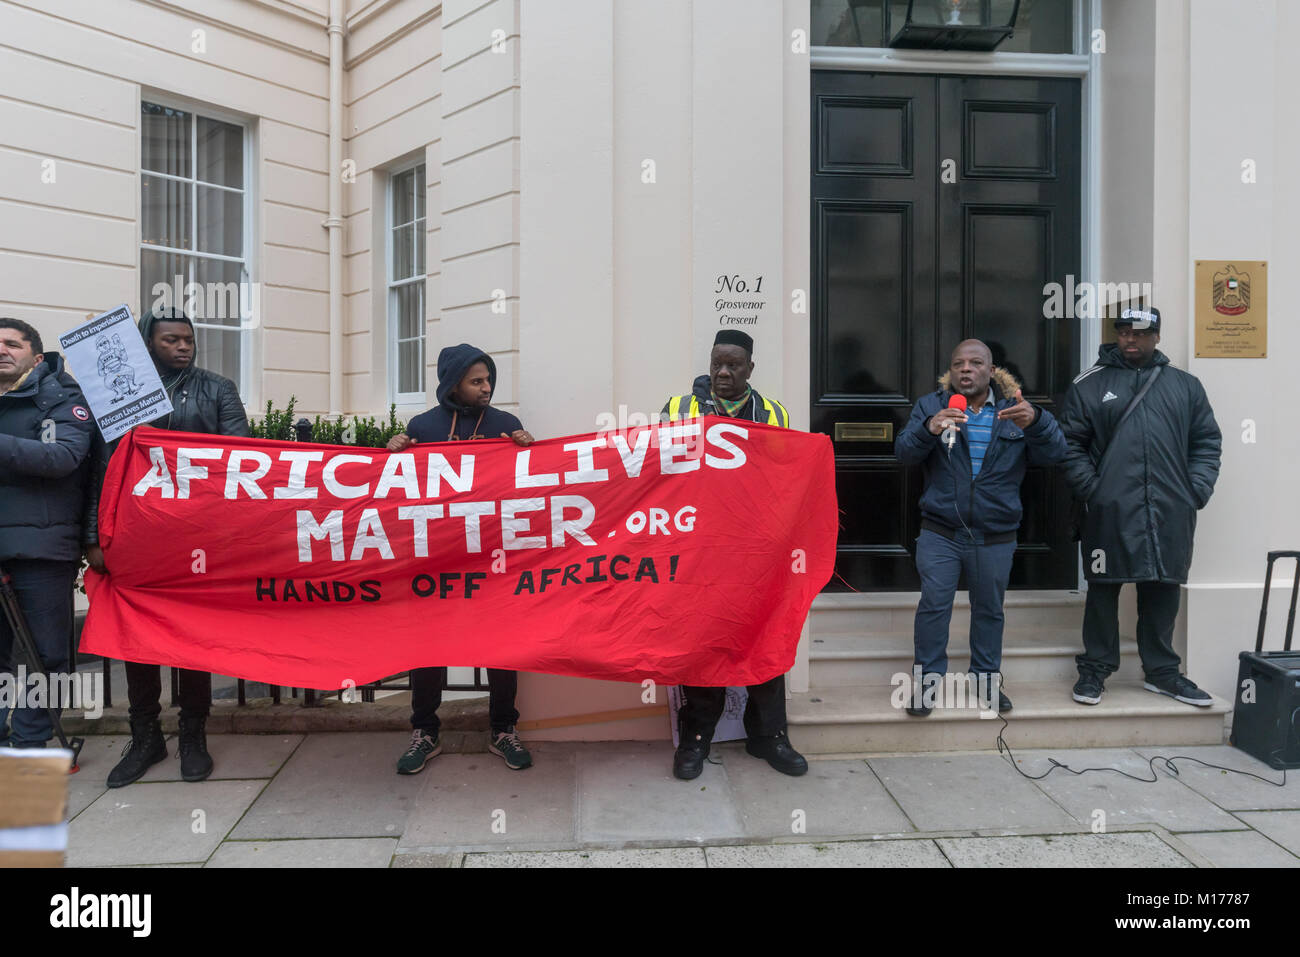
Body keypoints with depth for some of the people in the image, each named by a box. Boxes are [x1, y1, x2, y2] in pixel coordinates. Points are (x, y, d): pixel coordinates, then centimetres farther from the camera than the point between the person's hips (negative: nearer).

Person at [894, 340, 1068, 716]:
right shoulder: (930, 406, 2)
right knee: (933, 604, -5)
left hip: (996, 537, 2)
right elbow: (904, 452, -11)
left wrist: (1036, 421, -29)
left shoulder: (1015, 409, 4)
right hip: (940, 532, -1)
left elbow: (1054, 453, -8)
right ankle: (927, 680, 11)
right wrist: (929, 430, -32)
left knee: (989, 609, 13)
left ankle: (986, 679, 31)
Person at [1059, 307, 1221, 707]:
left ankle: (1162, 672, 25)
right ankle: (1095, 670, 15)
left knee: (1163, 592, 10)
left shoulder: (1185, 385, 13)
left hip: (1170, 513, 3)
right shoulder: (1090, 385, 4)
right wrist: (1091, 489, -8)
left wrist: (1196, 492, 1)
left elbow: (1207, 442, 13)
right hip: (1110, 511, -2)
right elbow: (1070, 444, 2)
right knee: (1103, 591, 4)